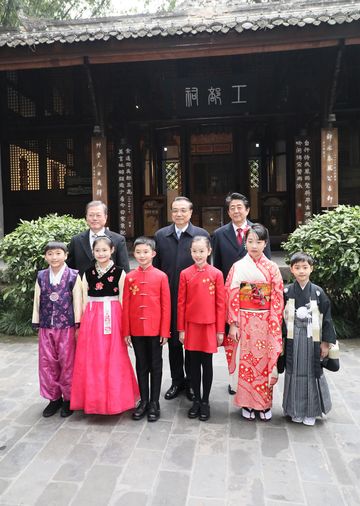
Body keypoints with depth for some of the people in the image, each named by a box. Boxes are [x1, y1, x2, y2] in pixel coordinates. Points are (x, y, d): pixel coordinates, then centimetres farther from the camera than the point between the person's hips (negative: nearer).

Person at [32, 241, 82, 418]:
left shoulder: (73, 276, -5)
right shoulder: (41, 277, 4)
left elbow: (77, 302, -4)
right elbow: (37, 301, 7)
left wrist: (78, 326, -5)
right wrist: (37, 325, 6)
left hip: (67, 327, -3)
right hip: (46, 327, 3)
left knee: (67, 363, 6)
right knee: (47, 363, 10)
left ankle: (68, 398, 22)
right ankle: (54, 398, 26)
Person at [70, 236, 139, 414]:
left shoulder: (119, 272, -2)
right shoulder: (87, 273, 7)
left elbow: (122, 300, 0)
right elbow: (85, 301, 9)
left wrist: (123, 325, -2)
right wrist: (83, 324, 6)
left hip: (112, 319, -3)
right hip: (91, 319, 3)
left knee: (113, 360, 4)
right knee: (91, 360, 8)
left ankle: (114, 398, 22)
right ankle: (94, 399, 24)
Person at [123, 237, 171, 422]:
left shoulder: (161, 276, -5)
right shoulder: (130, 277, 2)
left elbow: (166, 306, -4)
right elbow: (126, 306, 3)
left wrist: (165, 331, -6)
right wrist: (126, 331, 0)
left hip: (155, 329, -2)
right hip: (136, 329, 2)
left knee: (155, 366, 9)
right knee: (141, 366, 14)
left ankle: (154, 403, 23)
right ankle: (143, 401, 27)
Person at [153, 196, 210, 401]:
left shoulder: (202, 235, -2)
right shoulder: (161, 235, 5)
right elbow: (156, 267, 5)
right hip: (169, 297, 2)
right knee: (173, 340, 13)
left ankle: (191, 382, 27)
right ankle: (177, 381, 29)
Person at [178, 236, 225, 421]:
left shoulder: (216, 274, -5)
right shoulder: (185, 274, -2)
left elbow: (220, 304, -3)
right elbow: (181, 303, 1)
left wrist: (220, 330, -3)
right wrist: (181, 329, 1)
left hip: (209, 326, -1)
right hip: (191, 326, 1)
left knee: (207, 364, 10)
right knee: (194, 364, 12)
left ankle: (205, 401, 24)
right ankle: (196, 400, 27)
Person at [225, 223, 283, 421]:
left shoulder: (272, 268, 0)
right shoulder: (238, 267, -2)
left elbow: (277, 299, -1)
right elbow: (231, 297, -4)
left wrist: (274, 326, -6)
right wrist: (233, 324, -7)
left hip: (266, 323, 1)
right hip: (244, 322, -1)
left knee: (265, 362, 9)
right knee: (245, 361, 7)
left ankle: (265, 403, 26)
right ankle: (246, 402, 24)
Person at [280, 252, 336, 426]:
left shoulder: (318, 292, -4)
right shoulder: (286, 291, -3)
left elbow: (326, 318, 0)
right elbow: (281, 317, 1)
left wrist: (325, 342, -2)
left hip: (312, 339, 0)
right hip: (293, 340, 0)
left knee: (312, 373, 7)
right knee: (294, 372, 8)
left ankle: (311, 411, 23)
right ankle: (295, 410, 24)